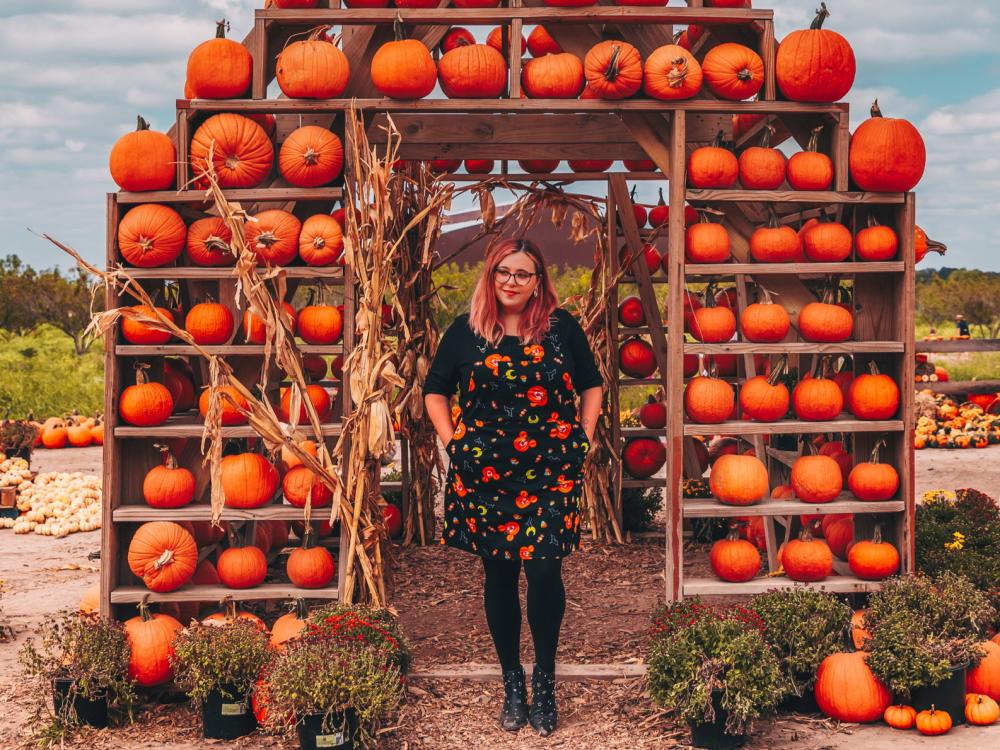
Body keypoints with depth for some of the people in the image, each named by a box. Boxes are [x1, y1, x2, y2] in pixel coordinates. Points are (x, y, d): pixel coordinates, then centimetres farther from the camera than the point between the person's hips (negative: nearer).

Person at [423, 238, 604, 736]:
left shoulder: (562, 327, 4)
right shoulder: (466, 331, 4)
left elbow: (591, 385, 14)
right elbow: (434, 391, 13)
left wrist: (583, 439, 4)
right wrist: (453, 442, 3)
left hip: (550, 471, -1)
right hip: (485, 472, 1)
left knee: (543, 569, -9)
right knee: (499, 575, 8)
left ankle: (545, 680, 10)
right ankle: (512, 682, 22)